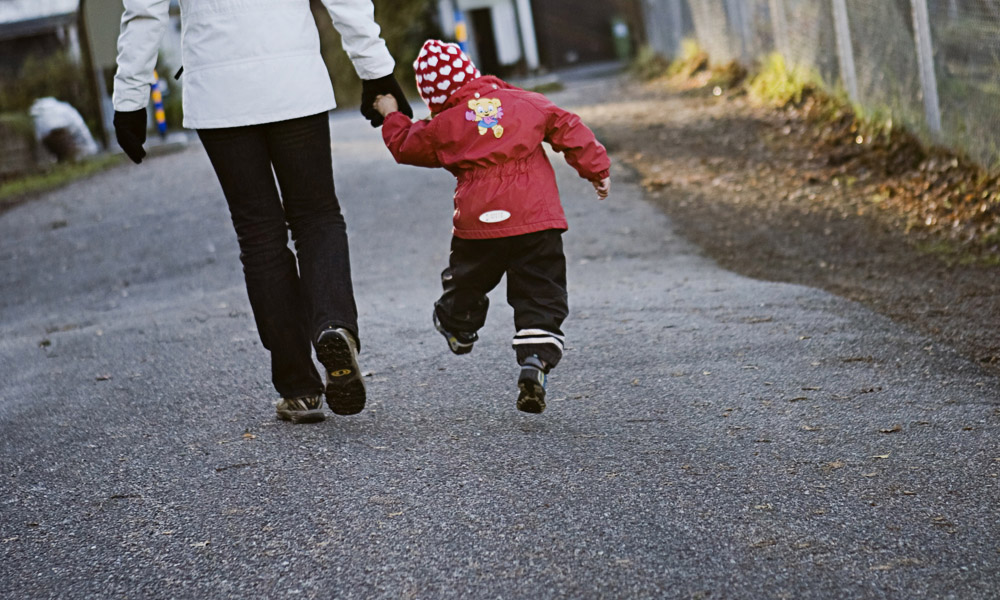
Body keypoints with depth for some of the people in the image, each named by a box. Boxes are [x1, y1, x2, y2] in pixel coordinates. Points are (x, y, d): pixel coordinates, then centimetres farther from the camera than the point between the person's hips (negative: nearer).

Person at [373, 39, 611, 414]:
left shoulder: (444, 125, 2)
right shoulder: (527, 102, 8)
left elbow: (406, 147, 18)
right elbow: (568, 130, 9)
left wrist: (392, 116, 36)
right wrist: (597, 169, 18)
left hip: (479, 223, -1)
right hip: (538, 218, 1)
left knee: (467, 282, 24)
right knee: (541, 297, 2)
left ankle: (457, 327, 47)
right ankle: (534, 362, -13)